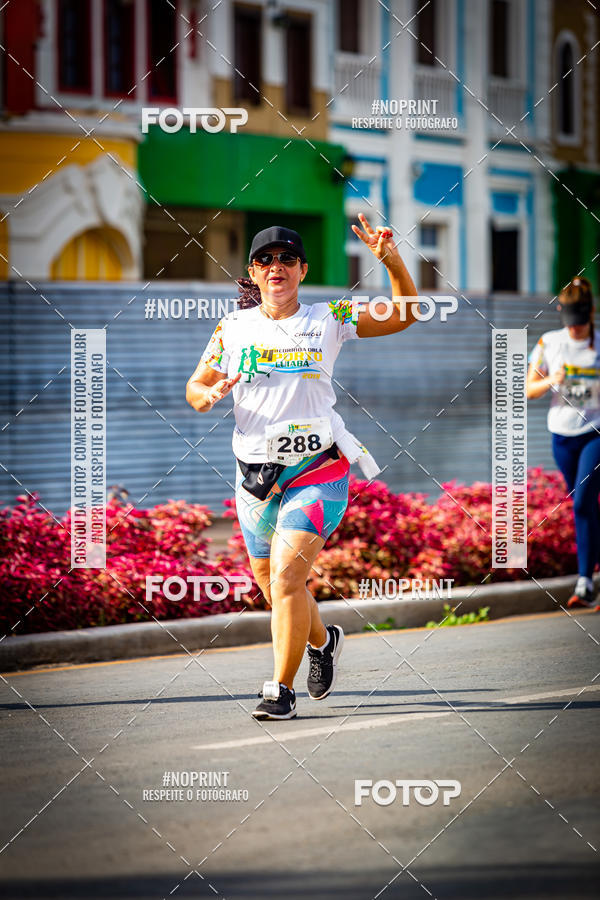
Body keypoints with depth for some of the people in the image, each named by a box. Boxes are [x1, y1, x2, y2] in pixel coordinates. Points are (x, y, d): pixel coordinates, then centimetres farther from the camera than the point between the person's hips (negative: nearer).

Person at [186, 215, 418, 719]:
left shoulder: (328, 320, 1)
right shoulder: (233, 328, 6)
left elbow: (405, 316, 1)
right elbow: (196, 386, 13)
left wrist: (392, 260, -15)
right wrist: (208, 396, -11)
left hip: (318, 470, -4)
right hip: (255, 473, 4)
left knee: (286, 576, -18)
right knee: (272, 584, 14)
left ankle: (281, 690, -9)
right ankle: (323, 641, 44)